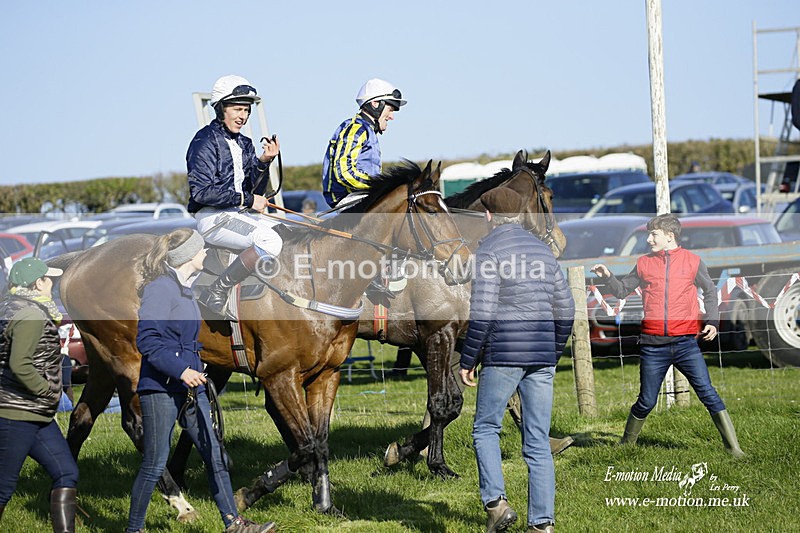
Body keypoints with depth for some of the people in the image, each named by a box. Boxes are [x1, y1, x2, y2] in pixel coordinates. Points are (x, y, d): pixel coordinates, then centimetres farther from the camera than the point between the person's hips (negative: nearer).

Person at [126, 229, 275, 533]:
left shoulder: (183, 290, 14)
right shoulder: (161, 288, -14)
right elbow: (146, 340, -22)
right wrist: (181, 370, -25)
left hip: (189, 386, 9)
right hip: (161, 388, -9)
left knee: (214, 455, 7)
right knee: (155, 464, -2)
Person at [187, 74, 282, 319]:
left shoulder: (244, 144, 16)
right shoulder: (206, 141, -9)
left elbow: (254, 191, 14)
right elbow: (201, 192, -19)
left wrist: (264, 162, -3)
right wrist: (247, 200, -16)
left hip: (239, 215, 9)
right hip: (212, 217, -9)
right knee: (270, 242, -29)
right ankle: (216, 293, -19)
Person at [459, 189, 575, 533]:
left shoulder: (489, 250, -7)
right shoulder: (543, 250, 13)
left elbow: (482, 313, -14)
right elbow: (565, 308, 14)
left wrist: (467, 360, -7)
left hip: (503, 356, -5)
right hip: (542, 357, 5)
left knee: (485, 428, 11)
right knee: (538, 443, 6)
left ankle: (495, 502, -5)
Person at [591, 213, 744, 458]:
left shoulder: (692, 261, 4)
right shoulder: (644, 263, 9)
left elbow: (709, 290, 15)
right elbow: (622, 291, 15)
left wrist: (712, 320, 3)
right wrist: (608, 277, -3)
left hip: (685, 343, -1)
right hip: (653, 345, 2)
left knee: (708, 394, -8)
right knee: (646, 402, 6)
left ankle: (733, 447, -4)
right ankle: (626, 444, 24)